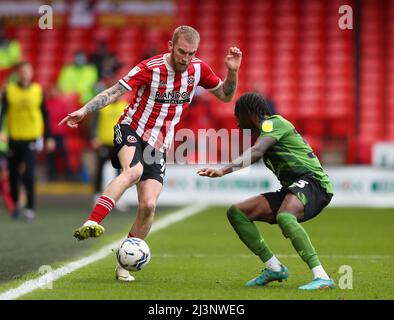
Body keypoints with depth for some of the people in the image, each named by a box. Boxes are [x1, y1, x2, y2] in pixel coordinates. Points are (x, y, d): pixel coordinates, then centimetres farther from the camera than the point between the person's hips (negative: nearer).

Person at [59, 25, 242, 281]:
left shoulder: (198, 69, -1)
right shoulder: (150, 68, -14)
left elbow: (225, 95, 11)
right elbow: (115, 92, -16)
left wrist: (233, 71, -8)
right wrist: (84, 111, -28)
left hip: (158, 146, 4)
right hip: (131, 131, -4)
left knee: (149, 205, -10)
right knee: (134, 170, -37)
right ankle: (92, 224, -47)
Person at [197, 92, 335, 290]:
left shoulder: (273, 123, -5)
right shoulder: (268, 129, 24)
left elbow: (255, 153, -24)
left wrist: (225, 170, -37)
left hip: (312, 181, -10)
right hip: (291, 188, 10)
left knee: (283, 217, -39)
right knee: (236, 213, 1)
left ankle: (321, 277, -42)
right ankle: (273, 268, 4)